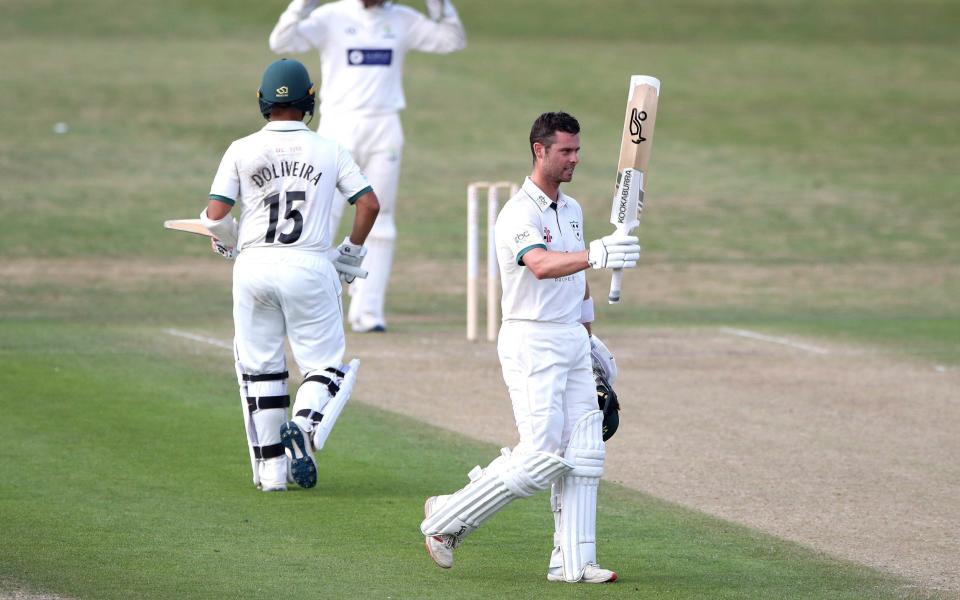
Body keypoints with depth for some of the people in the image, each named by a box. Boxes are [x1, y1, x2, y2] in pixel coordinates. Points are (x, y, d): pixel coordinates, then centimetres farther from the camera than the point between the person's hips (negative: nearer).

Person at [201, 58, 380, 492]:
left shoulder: (241, 151, 1)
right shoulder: (329, 150, 3)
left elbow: (215, 215, -5)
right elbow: (369, 203, 0)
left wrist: (228, 242, 17)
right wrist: (351, 253, 14)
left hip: (253, 266, 1)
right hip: (309, 266, -1)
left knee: (258, 368, 11)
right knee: (323, 363, 7)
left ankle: (271, 468, 9)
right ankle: (304, 424, -24)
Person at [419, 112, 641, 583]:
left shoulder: (571, 209, 14)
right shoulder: (519, 214, -15)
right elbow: (542, 265, -35)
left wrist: (591, 340, 24)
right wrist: (594, 255, -52)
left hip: (572, 340, 8)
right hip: (531, 343, -8)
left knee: (583, 451, 2)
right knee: (542, 454, -14)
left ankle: (572, 561, 4)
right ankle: (446, 519, 1)